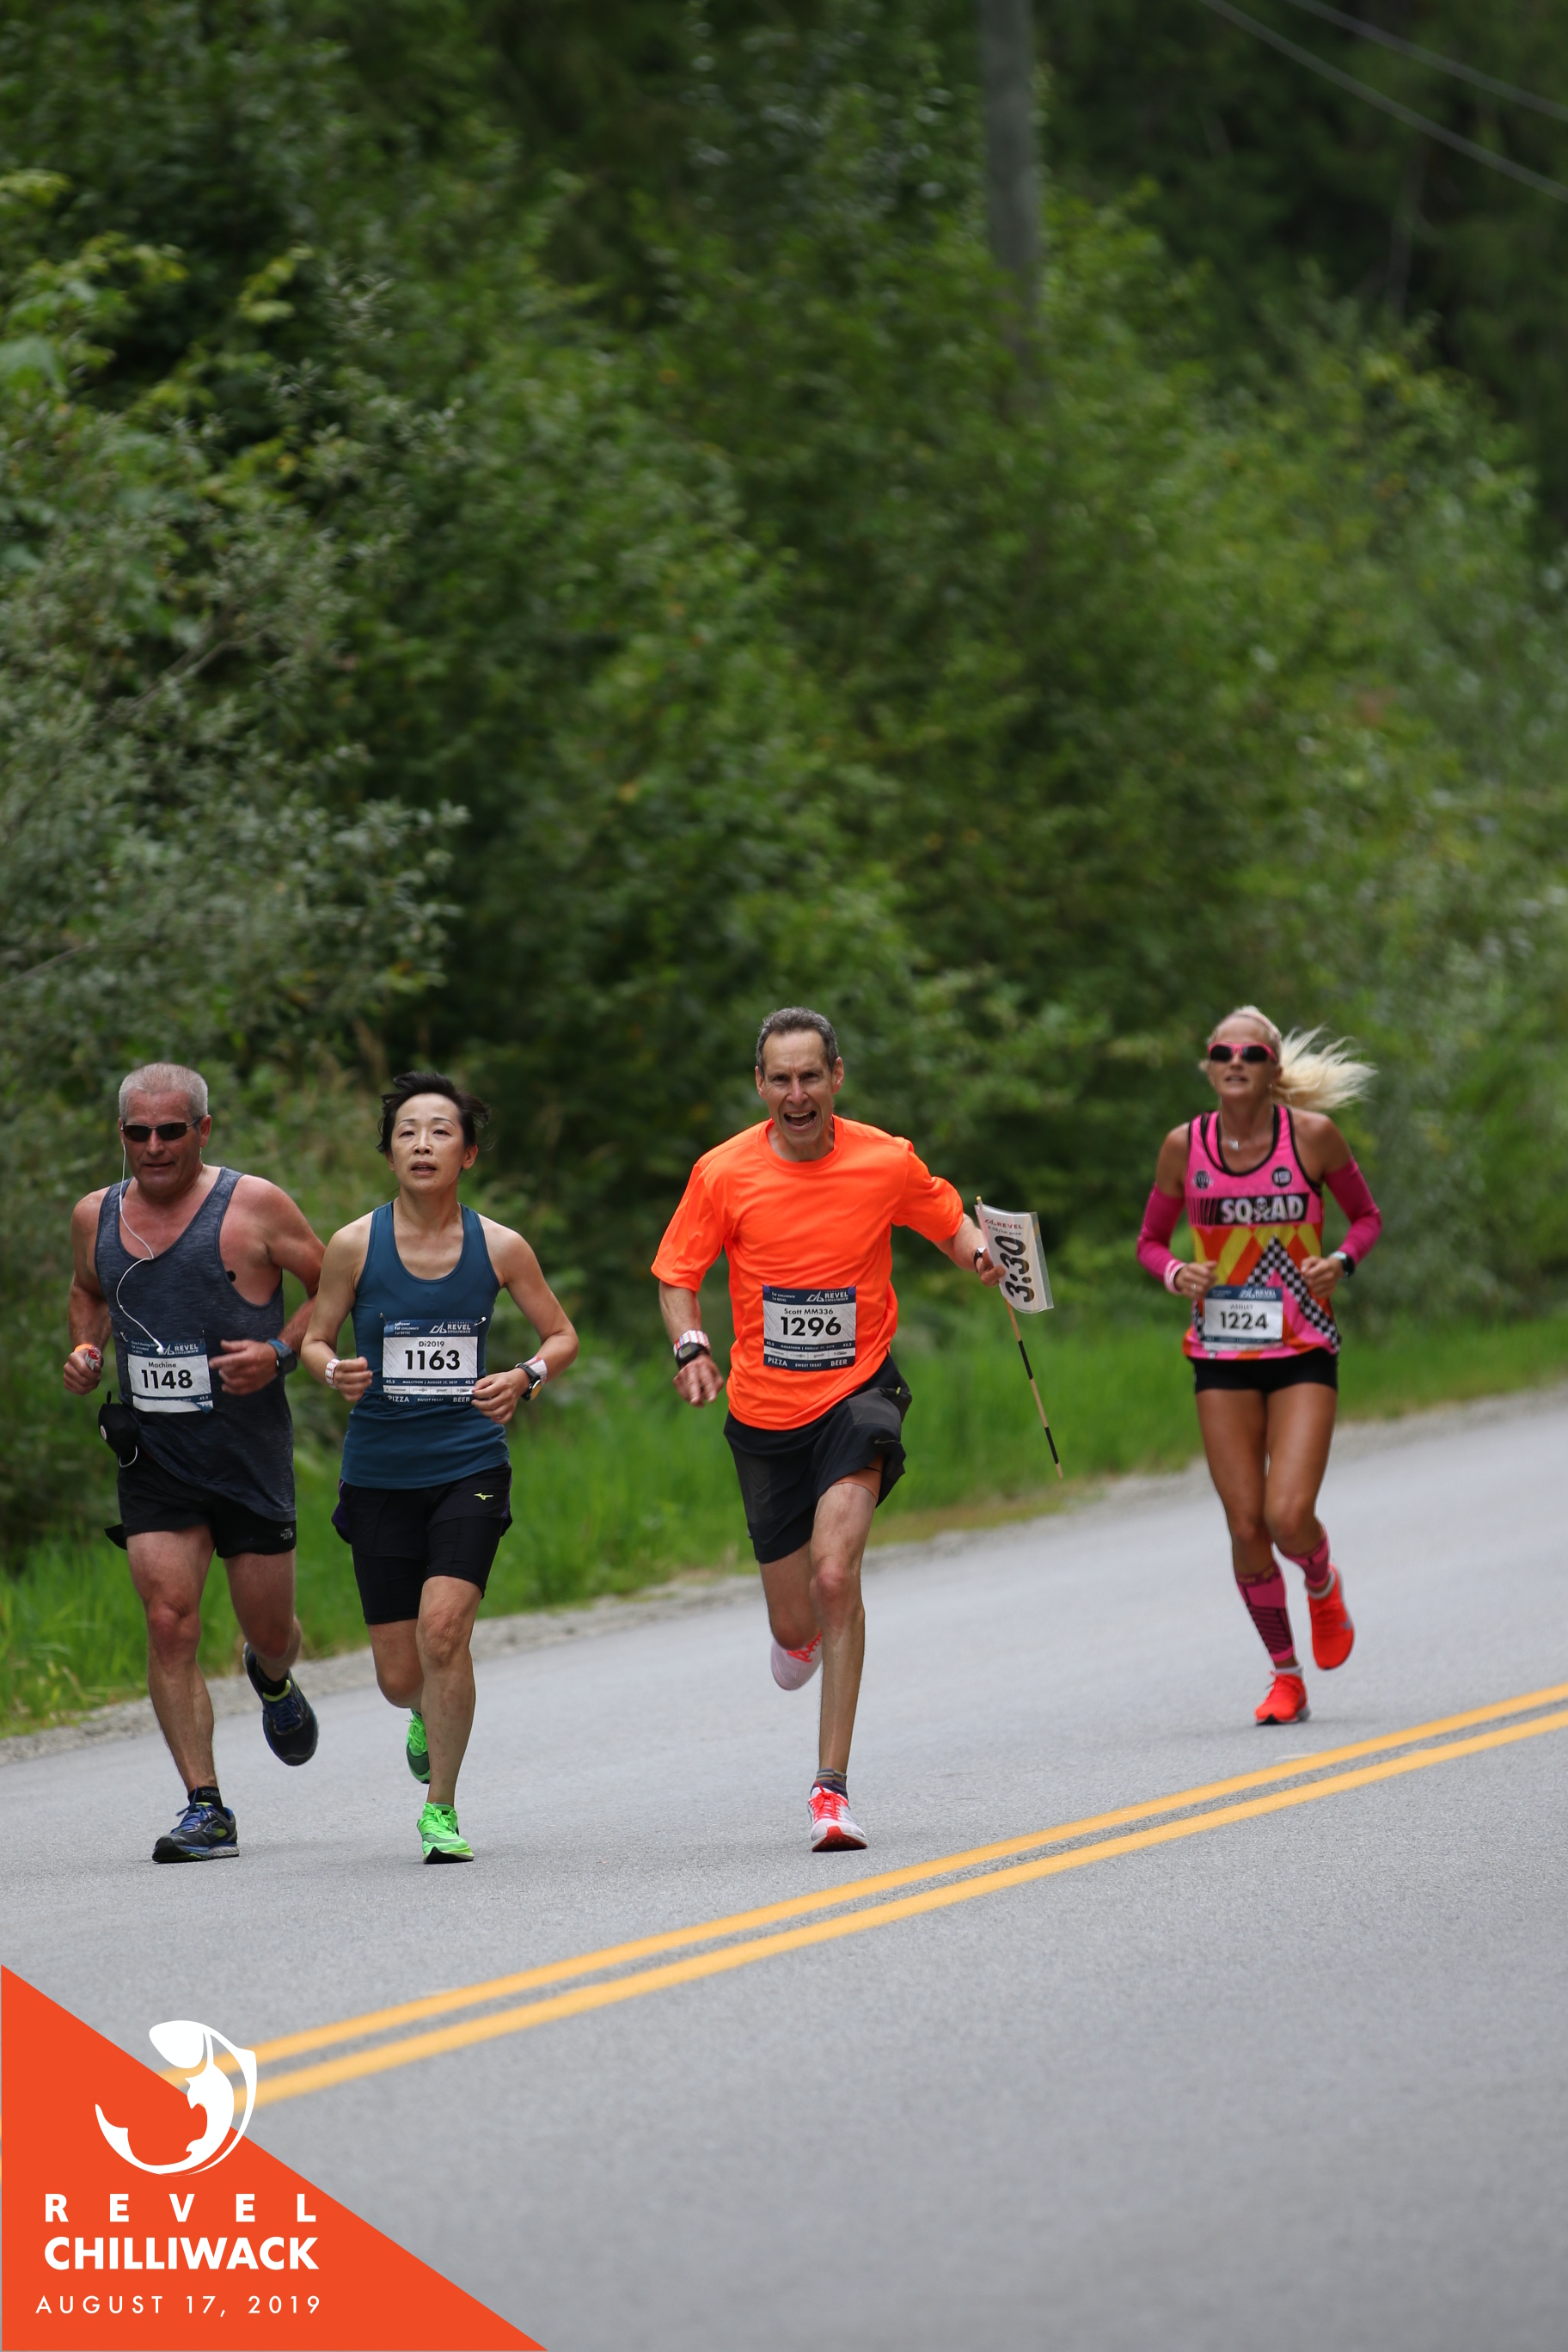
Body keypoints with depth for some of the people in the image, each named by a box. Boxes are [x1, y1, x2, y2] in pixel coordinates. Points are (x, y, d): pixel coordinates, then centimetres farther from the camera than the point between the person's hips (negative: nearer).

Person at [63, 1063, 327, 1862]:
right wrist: (86, 1350, 7)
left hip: (250, 1455, -2)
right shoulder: (96, 1216, 6)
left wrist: (280, 1353, -15)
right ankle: (205, 1810, -9)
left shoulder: (253, 1206, -7)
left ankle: (274, 1681, 47)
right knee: (169, 1623, -12)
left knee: (268, 1630, 8)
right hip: (153, 1457, 2)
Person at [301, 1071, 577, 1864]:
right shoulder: (355, 1246, -4)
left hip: (469, 1467, -1)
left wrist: (525, 1379, -13)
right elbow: (315, 1338, 6)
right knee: (400, 1676, 3)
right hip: (379, 1472, 1)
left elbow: (562, 1336, 8)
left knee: (443, 1626, -21)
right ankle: (430, 1716, 44)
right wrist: (335, 1372, -17)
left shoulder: (500, 1248, -3)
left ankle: (441, 1808, -4)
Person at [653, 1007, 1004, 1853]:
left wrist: (980, 1253, -10)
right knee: (796, 1625, 7)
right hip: (765, 1411, 2)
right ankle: (802, 1626, 50)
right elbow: (677, 1275, 3)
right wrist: (691, 1346, -16)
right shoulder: (724, 1173, -7)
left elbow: (946, 1217, 13)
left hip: (856, 1394, -2)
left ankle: (831, 1786, -18)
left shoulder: (887, 1161, -6)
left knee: (836, 1575, -24)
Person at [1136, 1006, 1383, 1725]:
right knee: (1246, 1526, -1)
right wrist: (1175, 1273, -11)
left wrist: (1342, 1260, -12)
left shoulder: (1311, 1134, -6)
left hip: (1303, 1352, -2)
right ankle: (1286, 1677, 16)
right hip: (1222, 1357, 2)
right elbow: (1150, 1239, 11)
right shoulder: (1184, 1146, -2)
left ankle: (1323, 1586, 23)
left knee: (1289, 1517, -15)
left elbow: (1366, 1215, 8)